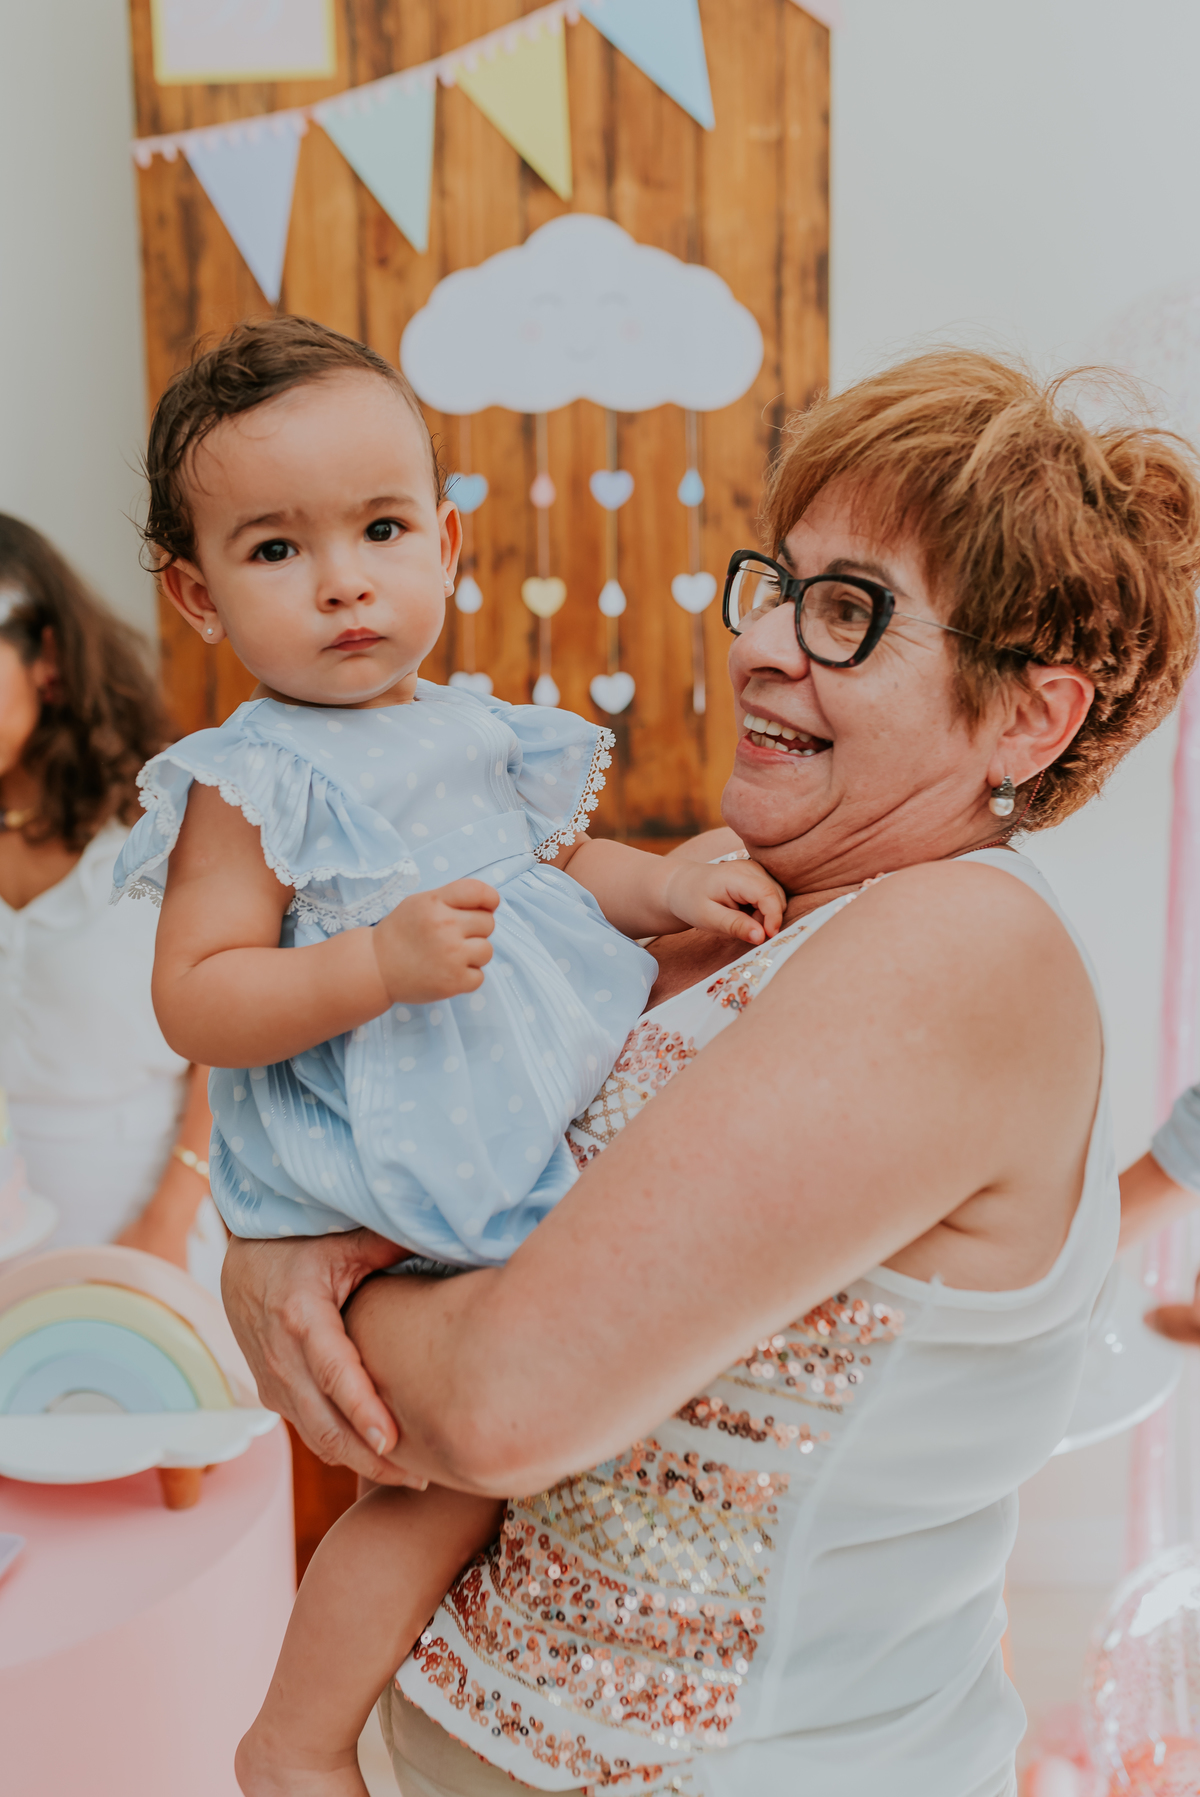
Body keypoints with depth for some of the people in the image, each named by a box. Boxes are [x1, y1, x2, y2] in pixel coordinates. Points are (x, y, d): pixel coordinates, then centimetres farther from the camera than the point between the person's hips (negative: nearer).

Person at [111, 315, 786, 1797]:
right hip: (392, 1188, -8)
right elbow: (194, 999, -17)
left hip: (550, 1128, 8)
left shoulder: (478, 731, 8)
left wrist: (669, 887, 4)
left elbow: (559, 861, 22)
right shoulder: (251, 781, -13)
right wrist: (380, 964, -30)